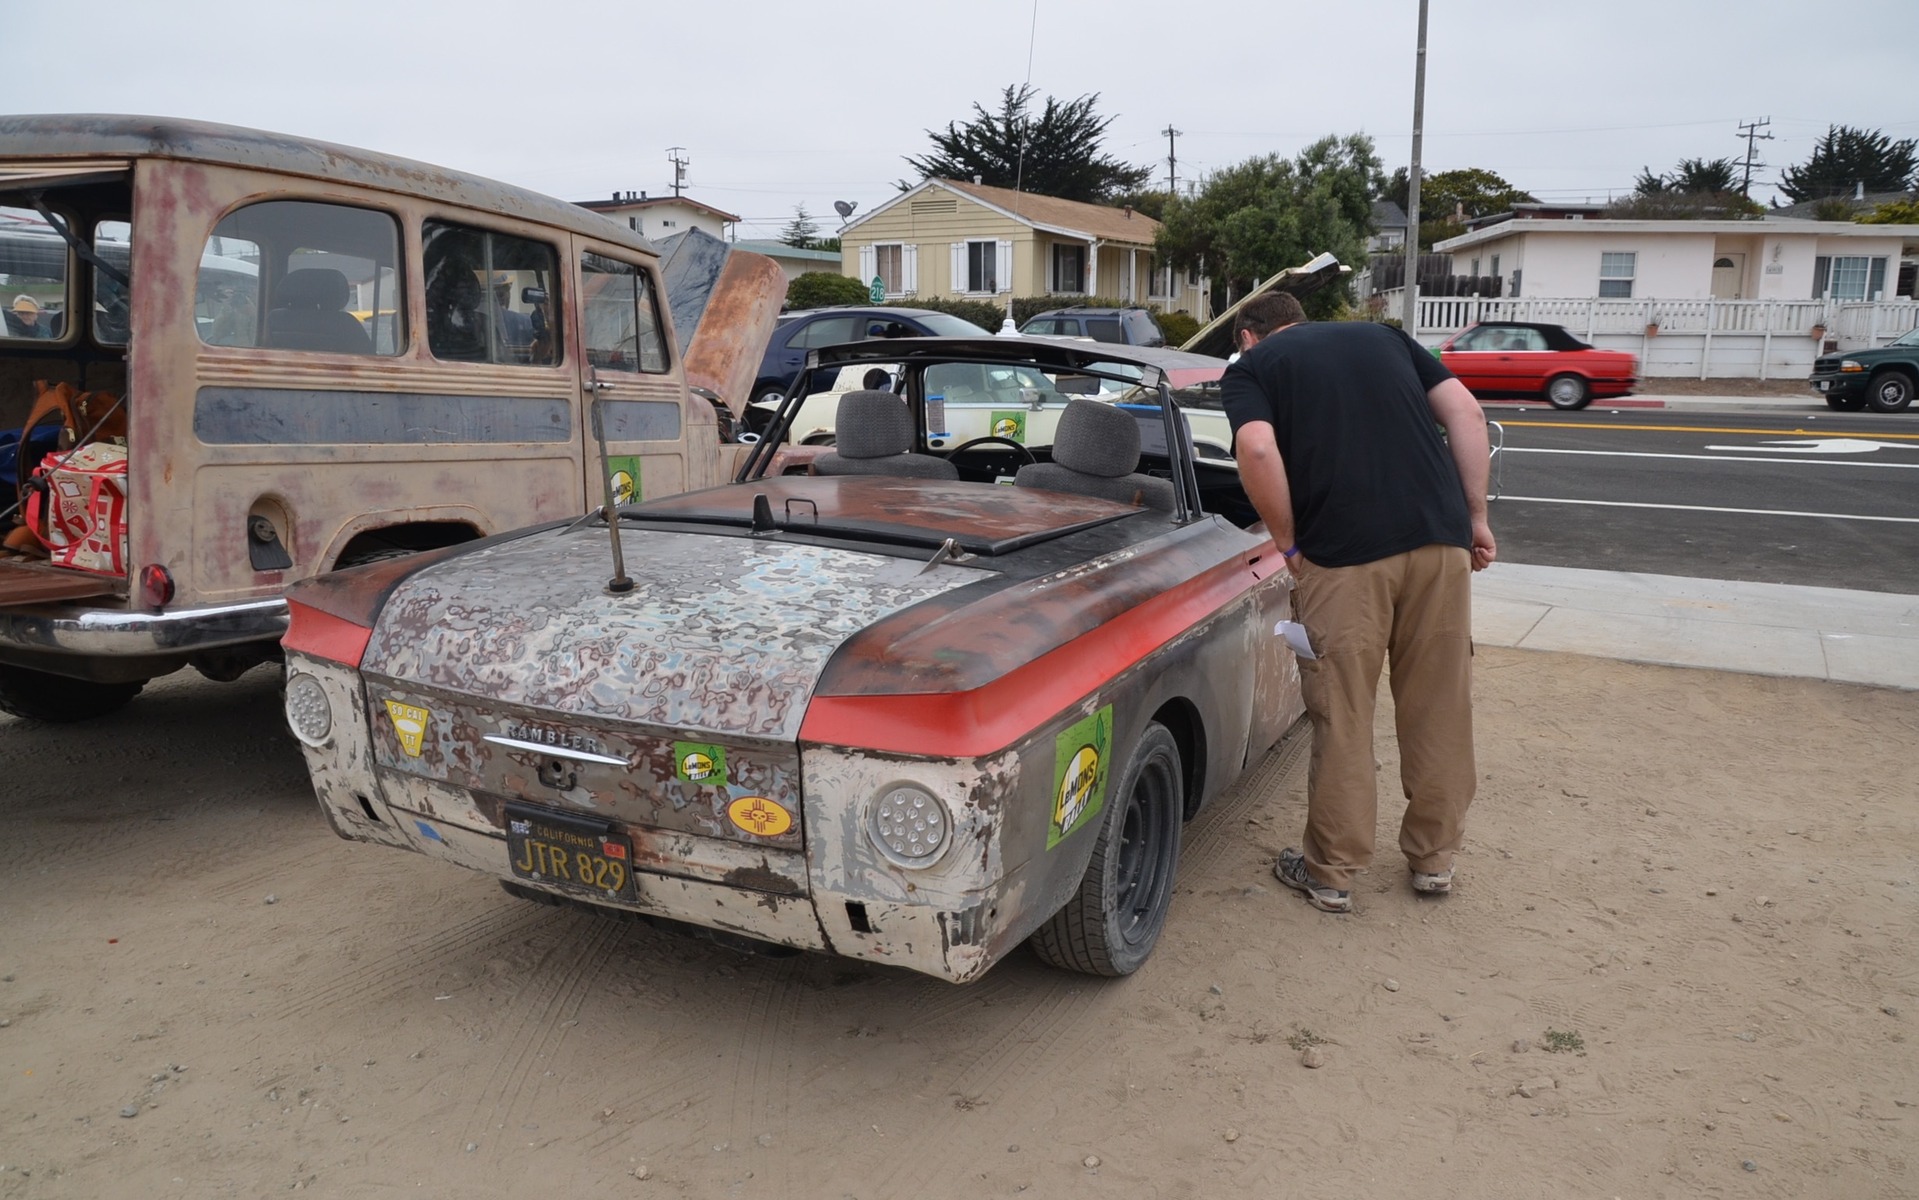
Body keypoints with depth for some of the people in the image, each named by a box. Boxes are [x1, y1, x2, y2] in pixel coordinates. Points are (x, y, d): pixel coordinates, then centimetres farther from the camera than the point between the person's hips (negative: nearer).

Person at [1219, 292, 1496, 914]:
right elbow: (1466, 412, 10)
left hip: (1343, 553, -4)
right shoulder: (1383, 335, 23)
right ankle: (1434, 857, 29)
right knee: (1439, 705, 16)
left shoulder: (1249, 368, 10)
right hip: (1441, 536, 4)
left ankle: (1331, 872, 19)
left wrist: (1289, 543, 0)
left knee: (1341, 715, 7)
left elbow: (1258, 451, -11)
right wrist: (1475, 517, 11)